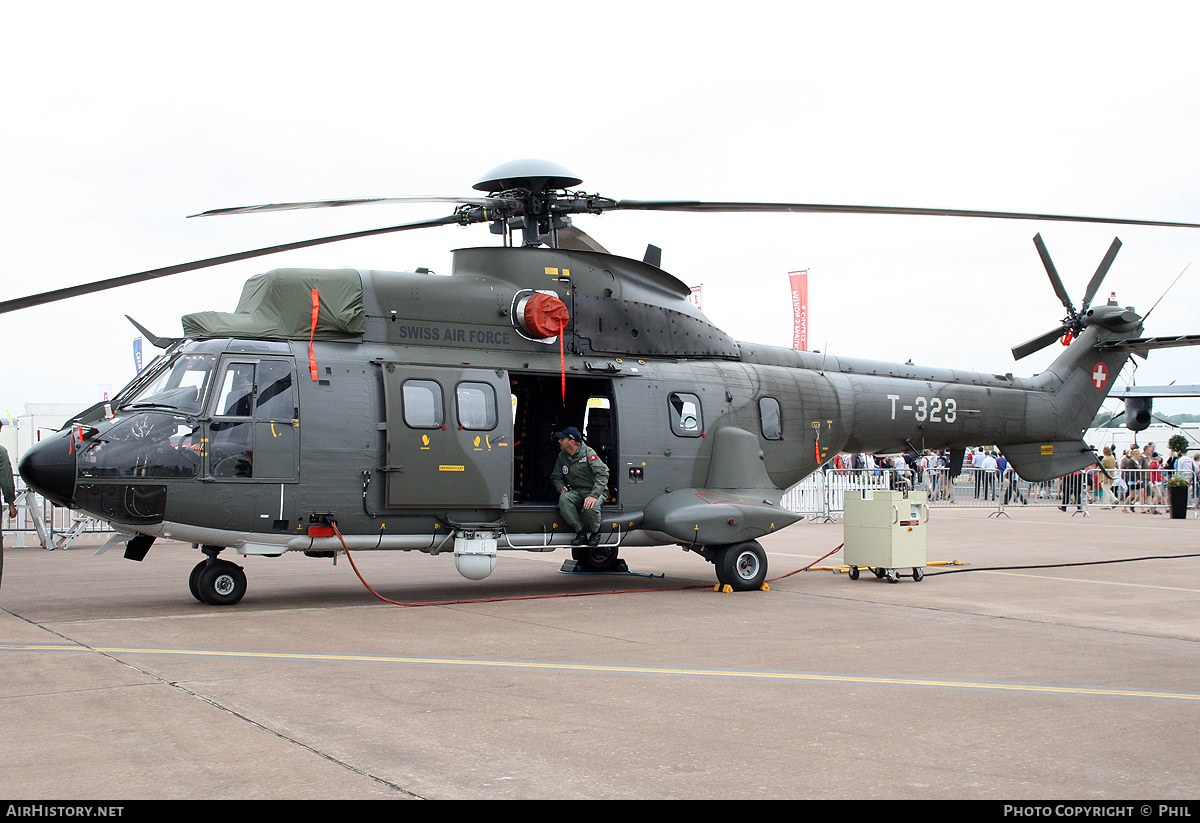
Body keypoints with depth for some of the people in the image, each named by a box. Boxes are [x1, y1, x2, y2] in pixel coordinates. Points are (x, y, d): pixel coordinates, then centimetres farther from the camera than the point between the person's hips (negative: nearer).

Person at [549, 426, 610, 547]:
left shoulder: (588, 453, -11)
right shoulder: (562, 456, 7)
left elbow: (603, 473, -19)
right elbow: (556, 477, 20)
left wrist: (594, 495, -30)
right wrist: (561, 488, -5)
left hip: (594, 490, -5)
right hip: (575, 491, 5)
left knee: (590, 507, -38)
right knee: (564, 499, -30)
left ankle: (595, 532, -5)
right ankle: (580, 532, -19)